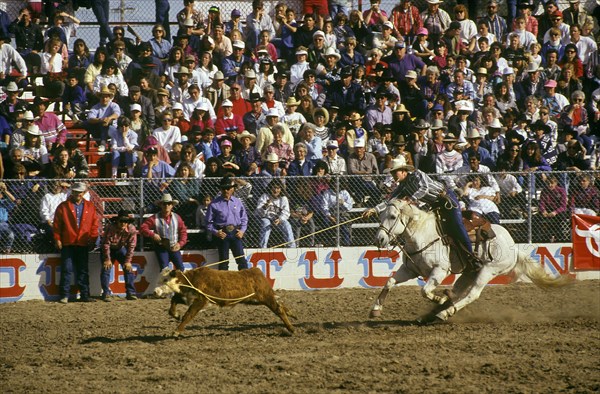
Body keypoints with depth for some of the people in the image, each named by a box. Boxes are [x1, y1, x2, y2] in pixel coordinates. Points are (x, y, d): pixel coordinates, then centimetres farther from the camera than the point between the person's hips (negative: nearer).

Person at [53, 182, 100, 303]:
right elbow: (57, 224, 2)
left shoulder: (90, 207, 10)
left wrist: (92, 238, 2)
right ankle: (64, 296, -1)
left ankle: (84, 295, 10)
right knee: (66, 270, -3)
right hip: (67, 244, -2)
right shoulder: (63, 207, 4)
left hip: (83, 244, 2)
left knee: (83, 271, 6)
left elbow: (94, 224, 10)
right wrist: (57, 239, -5)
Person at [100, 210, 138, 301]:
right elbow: (106, 243, -23)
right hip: (108, 249, -3)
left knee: (128, 268, -6)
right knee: (106, 268, -14)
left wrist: (128, 261, -15)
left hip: (120, 249, 3)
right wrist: (107, 259, -21)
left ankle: (131, 293, -1)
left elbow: (131, 246, -15)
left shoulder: (132, 229, -23)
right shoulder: (110, 228, -31)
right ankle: (106, 294, -10)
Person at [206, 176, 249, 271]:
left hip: (236, 233, 2)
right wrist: (215, 232, -11)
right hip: (222, 234, -2)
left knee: (241, 259, -2)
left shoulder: (238, 202, 8)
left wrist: (242, 230, 0)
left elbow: (244, 219, 15)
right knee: (224, 260, 3)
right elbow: (209, 222, 3)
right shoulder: (214, 204, -1)